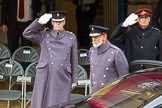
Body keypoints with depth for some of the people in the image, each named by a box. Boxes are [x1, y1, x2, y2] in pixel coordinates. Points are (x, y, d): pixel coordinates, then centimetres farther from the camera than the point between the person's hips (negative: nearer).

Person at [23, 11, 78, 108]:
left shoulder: (71, 37, 7)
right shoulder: (44, 35, 6)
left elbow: (74, 59, 9)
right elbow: (27, 34, -5)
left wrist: (74, 79, 8)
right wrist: (40, 21, -12)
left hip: (62, 78, 0)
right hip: (44, 76, 0)